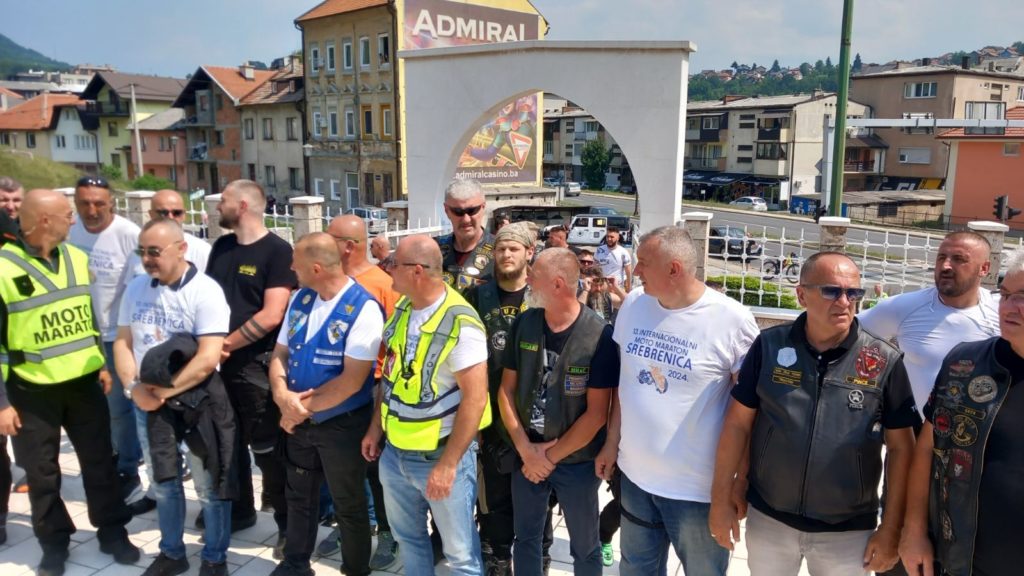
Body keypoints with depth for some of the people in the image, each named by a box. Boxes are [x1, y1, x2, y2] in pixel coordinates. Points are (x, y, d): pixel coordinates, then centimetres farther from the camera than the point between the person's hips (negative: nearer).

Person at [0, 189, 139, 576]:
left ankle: (112, 533, 27)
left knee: (99, 461, 12)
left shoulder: (77, 258, 2)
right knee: (42, 472, 11)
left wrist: (103, 363, 10)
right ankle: (54, 544, 30)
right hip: (32, 391, -4)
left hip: (84, 381, 4)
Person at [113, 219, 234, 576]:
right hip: (148, 399, 6)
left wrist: (163, 390, -16)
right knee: (163, 482, 18)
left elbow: (207, 359, -21)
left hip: (198, 398, -5)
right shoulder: (136, 288, 4)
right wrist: (135, 387, -8)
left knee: (210, 486, 5)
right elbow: (122, 343, 7)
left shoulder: (205, 291, -16)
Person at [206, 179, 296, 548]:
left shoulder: (277, 251, -11)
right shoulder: (221, 247, 10)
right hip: (219, 362, 7)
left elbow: (271, 316, -18)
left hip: (256, 365, -7)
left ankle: (289, 524, 17)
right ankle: (239, 511, 36)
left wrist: (226, 344, -12)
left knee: (266, 448, 1)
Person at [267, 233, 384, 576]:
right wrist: (283, 396, -16)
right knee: (299, 496, 23)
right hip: (299, 421, 6)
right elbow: (280, 354, 4)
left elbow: (352, 380, -24)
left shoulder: (363, 309, -21)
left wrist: (303, 408, -16)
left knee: (349, 505, 13)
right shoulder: (301, 298, 1)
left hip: (343, 425, -6)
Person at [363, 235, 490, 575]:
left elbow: (474, 399, -22)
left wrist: (448, 464, -21)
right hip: (395, 451, 7)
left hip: (440, 455, -7)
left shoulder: (460, 325, -22)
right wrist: (376, 428, 12)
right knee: (407, 536, 24)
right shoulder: (401, 309, 1)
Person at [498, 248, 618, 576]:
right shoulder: (524, 324, -4)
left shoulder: (599, 335, -17)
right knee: (525, 537, 19)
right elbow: (507, 390, 1)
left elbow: (597, 413, -16)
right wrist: (526, 449, -8)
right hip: (527, 456, 4)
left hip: (577, 461, -3)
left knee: (584, 547, 15)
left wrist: (551, 457, -12)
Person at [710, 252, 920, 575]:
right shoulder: (769, 346, -7)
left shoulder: (885, 362, -8)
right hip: (768, 518, 1)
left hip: (848, 530, -1)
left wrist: (891, 528, -4)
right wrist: (721, 498, -3)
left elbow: (901, 448, -3)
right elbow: (738, 423, -3)